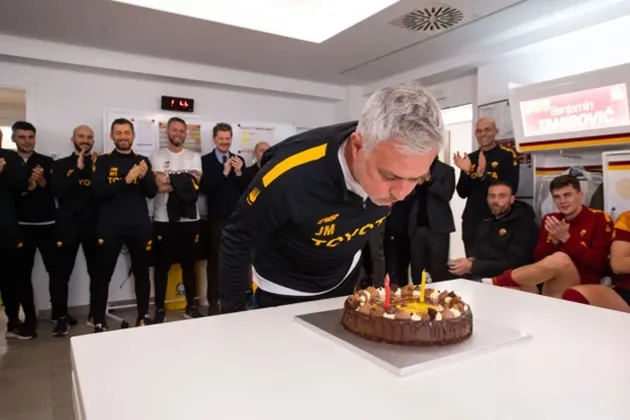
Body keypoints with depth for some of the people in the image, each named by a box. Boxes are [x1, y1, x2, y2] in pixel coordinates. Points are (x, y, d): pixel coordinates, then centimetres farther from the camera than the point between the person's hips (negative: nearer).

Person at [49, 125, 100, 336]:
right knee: (61, 273, 1)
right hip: (67, 225, 0)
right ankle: (61, 317, 15)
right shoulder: (60, 165, 8)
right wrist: (78, 169, -11)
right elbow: (58, 192, -8)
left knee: (97, 272, 5)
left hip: (94, 225, 1)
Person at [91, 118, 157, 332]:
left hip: (140, 225, 2)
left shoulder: (143, 160, 9)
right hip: (110, 226, -2)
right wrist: (126, 179, -21)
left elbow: (152, 192, 2)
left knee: (142, 273, 9)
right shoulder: (103, 161, 3)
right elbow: (98, 191, -10)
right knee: (103, 275, 3)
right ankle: (99, 322, 14)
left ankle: (143, 317, 22)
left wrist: (144, 176, -18)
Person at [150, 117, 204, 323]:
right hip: (164, 219, -1)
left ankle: (191, 306, 23)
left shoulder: (194, 157, 9)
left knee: (189, 264, 11)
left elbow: (196, 183, -8)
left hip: (189, 219, 2)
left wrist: (171, 182, -13)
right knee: (162, 266, 6)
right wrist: (184, 183, -12)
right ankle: (159, 309, 18)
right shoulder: (158, 157, 4)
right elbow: (160, 185, -12)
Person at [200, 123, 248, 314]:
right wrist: (224, 172, -17)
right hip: (217, 219, -3)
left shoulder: (239, 160, 9)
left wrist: (239, 173, -13)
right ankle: (213, 302, 15)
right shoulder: (205, 161, -1)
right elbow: (204, 188, -13)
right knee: (215, 260, 5)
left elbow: (247, 189, 3)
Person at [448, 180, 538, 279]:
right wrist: (471, 261, -3)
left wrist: (472, 267, -22)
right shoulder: (486, 223, 18)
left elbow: (514, 265, -18)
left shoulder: (525, 225, -8)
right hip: (477, 278, 7)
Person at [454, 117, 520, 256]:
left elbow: (511, 189, -14)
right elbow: (462, 193, 7)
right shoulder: (470, 158, 11)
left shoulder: (508, 155, -2)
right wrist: (466, 172, -10)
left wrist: (482, 174, -24)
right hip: (472, 220, 4)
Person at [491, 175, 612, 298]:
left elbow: (599, 264, -9)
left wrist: (566, 238, -14)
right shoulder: (550, 220, 14)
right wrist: (554, 240, -10)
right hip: (548, 284, 3)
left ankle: (495, 281, -25)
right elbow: (538, 259, 8)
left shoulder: (599, 219, 2)